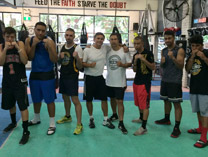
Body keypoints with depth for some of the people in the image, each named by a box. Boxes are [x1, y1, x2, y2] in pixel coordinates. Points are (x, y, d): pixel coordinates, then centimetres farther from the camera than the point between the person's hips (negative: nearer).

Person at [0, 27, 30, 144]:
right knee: (10, 103, 20)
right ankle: (13, 122, 44)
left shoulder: (20, 44, -5)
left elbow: (25, 61, -11)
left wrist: (18, 48, -20)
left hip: (20, 80, -4)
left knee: (23, 105, -6)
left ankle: (26, 131, 0)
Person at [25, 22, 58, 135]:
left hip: (47, 75, -4)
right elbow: (29, 58, -4)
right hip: (34, 74, 5)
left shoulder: (49, 42, -10)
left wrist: (49, 47, -28)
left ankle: (52, 124, 12)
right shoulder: (29, 40, 3)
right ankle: (36, 119, 40)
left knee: (49, 100, 0)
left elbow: (55, 60, -16)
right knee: (36, 99, 18)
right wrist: (34, 44, -15)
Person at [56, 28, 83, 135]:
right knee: (65, 97, 20)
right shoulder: (62, 47, 9)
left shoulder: (77, 48, -12)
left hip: (72, 77, -7)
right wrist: (60, 57, -3)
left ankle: (79, 124, -3)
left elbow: (80, 67, -13)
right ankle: (67, 116, 40)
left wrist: (77, 57, -32)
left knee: (75, 100, -9)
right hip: (63, 75, 7)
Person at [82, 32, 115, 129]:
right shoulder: (87, 50, -10)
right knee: (89, 99, 6)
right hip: (89, 77, -3)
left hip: (100, 77, 3)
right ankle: (91, 119, 27)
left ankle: (106, 120, 19)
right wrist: (89, 65, -27)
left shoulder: (105, 48, 0)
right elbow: (82, 63, -8)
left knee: (104, 98, 5)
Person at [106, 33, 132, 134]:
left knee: (120, 101, -5)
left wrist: (122, 65, -22)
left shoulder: (124, 50, -5)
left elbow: (130, 63, -2)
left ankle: (121, 123, 2)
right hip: (109, 81, 4)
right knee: (112, 99, 19)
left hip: (120, 81, -4)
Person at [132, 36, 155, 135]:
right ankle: (141, 118, 40)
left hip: (145, 82, -7)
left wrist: (143, 59, -22)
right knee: (138, 103, 19)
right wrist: (135, 61, -7)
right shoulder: (135, 55, 12)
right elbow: (134, 70, 11)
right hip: (136, 81, 7)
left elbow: (153, 67, -13)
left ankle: (144, 127, -4)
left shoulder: (148, 53, -8)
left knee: (145, 105, -7)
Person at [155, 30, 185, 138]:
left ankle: (176, 128, 0)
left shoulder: (179, 50, -7)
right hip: (165, 79, 7)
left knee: (176, 104, -4)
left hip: (175, 81, -7)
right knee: (166, 100, 19)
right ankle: (166, 119, 37)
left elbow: (181, 66, -14)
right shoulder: (163, 51, 12)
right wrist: (162, 62, -6)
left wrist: (172, 58, -29)